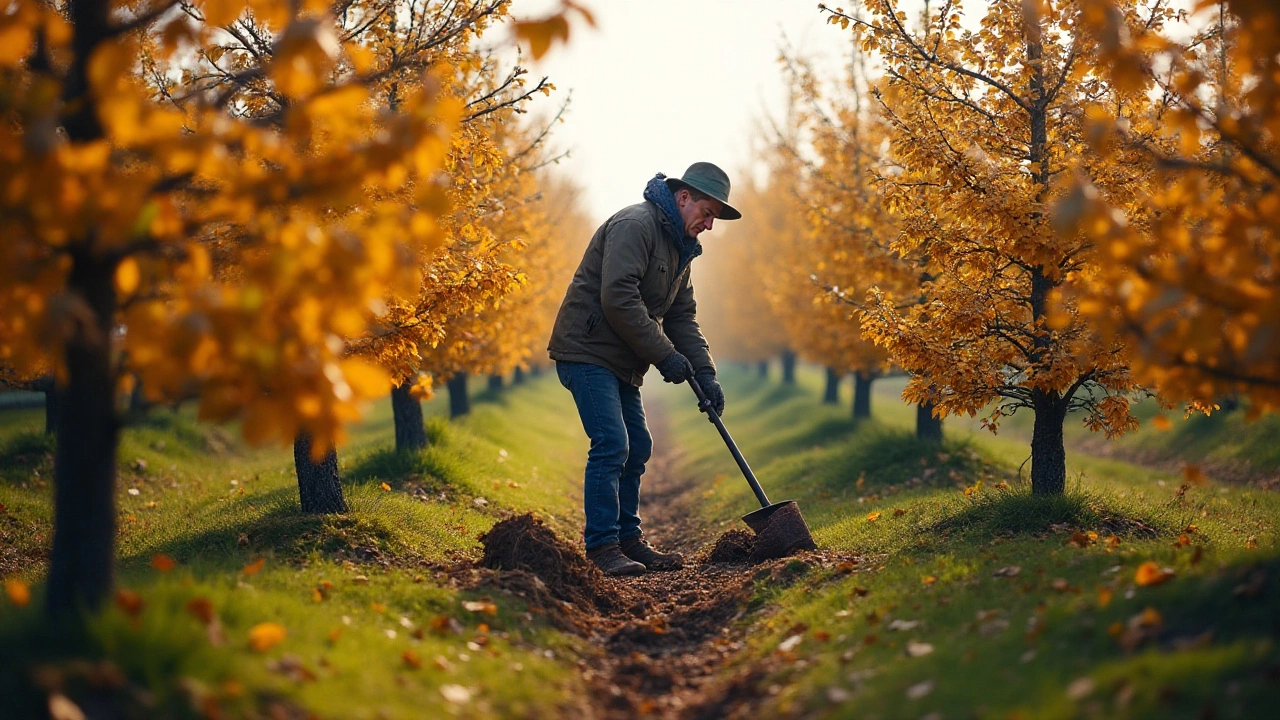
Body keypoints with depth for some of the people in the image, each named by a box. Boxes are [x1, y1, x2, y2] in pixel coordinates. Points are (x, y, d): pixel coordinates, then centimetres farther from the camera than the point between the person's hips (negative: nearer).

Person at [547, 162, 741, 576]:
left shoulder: (679, 247, 16)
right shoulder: (635, 225, -16)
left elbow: (681, 315, 17)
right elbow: (618, 297, -26)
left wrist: (704, 372, 3)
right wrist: (664, 355, -22)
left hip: (621, 362, 10)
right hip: (587, 351, -10)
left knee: (637, 447, 12)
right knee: (611, 444, -16)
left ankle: (628, 539, 22)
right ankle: (602, 546, -13)